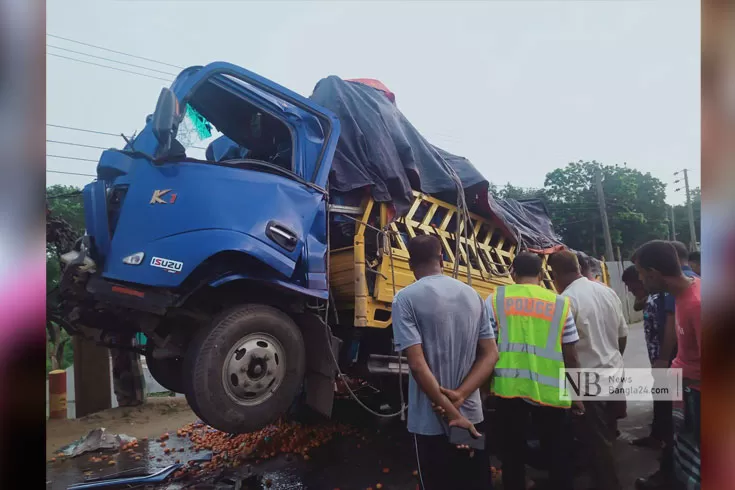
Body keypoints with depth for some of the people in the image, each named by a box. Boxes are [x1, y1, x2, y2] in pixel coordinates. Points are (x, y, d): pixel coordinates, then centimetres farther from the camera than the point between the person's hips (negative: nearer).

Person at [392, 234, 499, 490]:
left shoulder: (406, 299, -13)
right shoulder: (472, 295, 3)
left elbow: (418, 364, -20)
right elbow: (491, 354, 0)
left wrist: (452, 414, -16)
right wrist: (459, 395, -9)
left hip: (432, 422, -4)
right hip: (472, 415, 5)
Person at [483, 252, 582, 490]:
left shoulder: (496, 299, 2)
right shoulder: (559, 304, 4)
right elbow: (570, 356, 5)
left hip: (508, 387, 0)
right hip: (549, 390, 1)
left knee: (512, 453, 15)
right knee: (558, 454, 19)